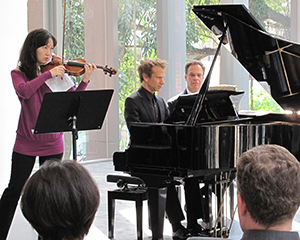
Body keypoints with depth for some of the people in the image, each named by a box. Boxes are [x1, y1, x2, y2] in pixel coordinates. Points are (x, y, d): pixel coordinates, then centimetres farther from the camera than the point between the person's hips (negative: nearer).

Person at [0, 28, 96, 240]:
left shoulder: (57, 74, 4)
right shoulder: (19, 73, -1)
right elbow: (24, 91, -23)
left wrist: (85, 80, -18)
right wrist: (48, 74, -24)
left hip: (53, 144, 2)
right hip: (26, 143, -2)